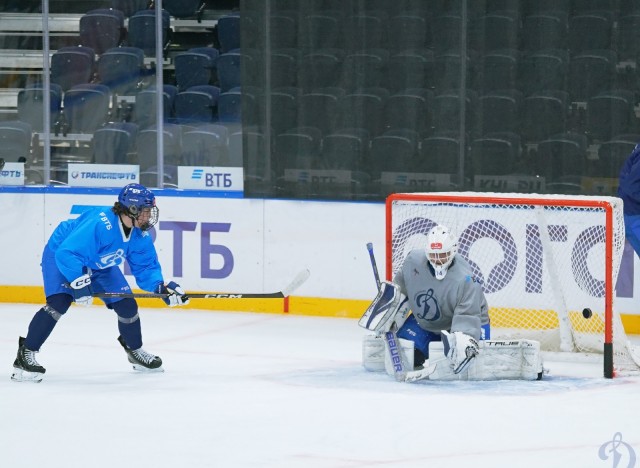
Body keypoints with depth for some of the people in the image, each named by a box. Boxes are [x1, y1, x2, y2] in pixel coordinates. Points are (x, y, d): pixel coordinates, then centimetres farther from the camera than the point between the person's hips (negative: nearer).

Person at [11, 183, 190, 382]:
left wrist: (162, 287, -23)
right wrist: (79, 282, -48)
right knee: (60, 302, -26)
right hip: (60, 256, -7)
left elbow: (146, 268, -6)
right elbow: (67, 253, -43)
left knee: (126, 304, 0)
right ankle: (26, 354, -20)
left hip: (100, 265, 7)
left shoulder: (140, 235, -15)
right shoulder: (99, 224, -40)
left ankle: (135, 351, 26)